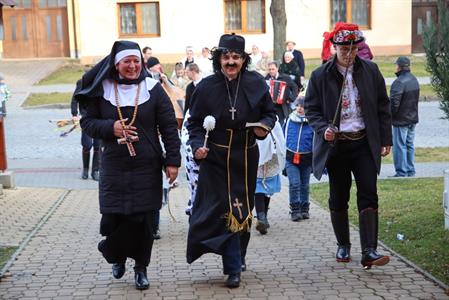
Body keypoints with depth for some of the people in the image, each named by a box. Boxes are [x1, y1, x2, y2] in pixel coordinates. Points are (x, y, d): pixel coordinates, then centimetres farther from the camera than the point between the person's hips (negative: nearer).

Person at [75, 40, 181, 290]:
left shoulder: (153, 88, -1)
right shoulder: (102, 90, 1)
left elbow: (169, 126, 0)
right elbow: (87, 122, 7)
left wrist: (173, 160, -4)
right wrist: (111, 128, -12)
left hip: (147, 167, 0)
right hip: (114, 168, 1)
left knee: (143, 220, 1)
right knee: (112, 217, -1)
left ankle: (141, 268, 21)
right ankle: (117, 256, 31)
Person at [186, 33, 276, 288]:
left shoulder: (256, 83, -3)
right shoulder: (207, 87, -7)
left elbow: (270, 112, 8)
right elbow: (195, 122, -2)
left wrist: (265, 125, -13)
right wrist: (197, 145, -18)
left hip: (246, 157, 3)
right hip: (216, 157, -2)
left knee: (244, 209, 13)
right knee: (225, 208, -6)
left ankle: (238, 256, 34)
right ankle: (234, 269, 0)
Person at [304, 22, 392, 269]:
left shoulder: (370, 70, 2)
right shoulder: (321, 75, -2)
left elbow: (382, 106, 7)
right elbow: (311, 109, 3)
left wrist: (385, 140, 4)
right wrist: (323, 129, -15)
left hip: (365, 143, 0)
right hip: (336, 145, 0)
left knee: (368, 194, -7)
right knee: (338, 198, 9)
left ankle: (369, 252, -7)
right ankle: (343, 245, 27)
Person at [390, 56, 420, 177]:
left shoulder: (399, 82, -22)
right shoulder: (414, 80, 8)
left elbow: (394, 103, -24)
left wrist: (389, 116, -9)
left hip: (401, 120, -9)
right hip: (413, 118, 9)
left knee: (399, 146, -1)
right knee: (409, 145, 15)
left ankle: (402, 172, 2)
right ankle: (410, 171, 22)